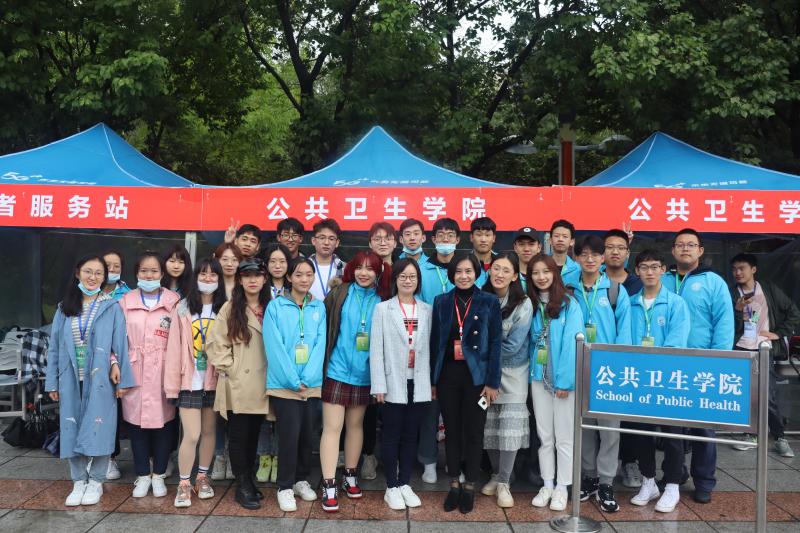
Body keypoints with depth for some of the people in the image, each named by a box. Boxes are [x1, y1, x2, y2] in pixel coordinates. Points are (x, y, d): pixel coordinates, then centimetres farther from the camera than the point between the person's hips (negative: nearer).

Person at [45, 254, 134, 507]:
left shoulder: (112, 308, -2)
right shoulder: (64, 309, 7)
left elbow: (120, 345, -2)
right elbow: (55, 347, 8)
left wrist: (122, 379, -5)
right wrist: (52, 382, 5)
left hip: (100, 380, -3)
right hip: (71, 380, 3)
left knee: (98, 429, 1)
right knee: (72, 429, 7)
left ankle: (95, 481, 15)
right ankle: (79, 481, 20)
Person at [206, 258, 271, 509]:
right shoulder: (230, 309, -4)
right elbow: (216, 343, -6)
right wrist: (231, 368, -11)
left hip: (261, 385, 4)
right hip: (237, 386, -4)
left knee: (253, 435, 13)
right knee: (239, 436, 3)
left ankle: (248, 480, 26)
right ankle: (242, 486, 13)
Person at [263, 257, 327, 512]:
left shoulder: (319, 308, 7)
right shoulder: (276, 306, -4)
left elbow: (320, 345, 0)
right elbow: (275, 347, -10)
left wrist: (307, 379, -11)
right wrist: (293, 380, -14)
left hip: (311, 384, 3)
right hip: (283, 384, -3)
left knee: (306, 434, 10)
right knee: (289, 434, -6)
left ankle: (301, 479, 29)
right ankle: (285, 487, 10)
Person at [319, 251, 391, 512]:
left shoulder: (383, 300, 1)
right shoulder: (339, 294, -4)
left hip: (364, 373, 2)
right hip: (336, 370, -2)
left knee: (356, 425, 15)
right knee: (332, 427, -3)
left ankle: (350, 476, 30)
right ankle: (329, 485, 3)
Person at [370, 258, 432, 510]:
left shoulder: (427, 310, 8)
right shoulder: (382, 309, 0)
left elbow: (430, 347, 6)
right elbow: (376, 349, -4)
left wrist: (433, 381, 1)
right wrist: (379, 385, -10)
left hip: (419, 383, 3)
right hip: (394, 382, -3)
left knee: (411, 434, 10)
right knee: (392, 435, 4)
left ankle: (405, 484, 21)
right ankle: (392, 487, 14)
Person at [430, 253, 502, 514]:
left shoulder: (489, 303, -2)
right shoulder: (441, 302, 5)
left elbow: (495, 343, -3)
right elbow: (435, 341, 6)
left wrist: (492, 382, -8)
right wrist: (433, 379, 3)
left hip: (476, 375, -2)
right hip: (447, 374, 2)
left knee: (474, 432, 7)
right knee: (452, 430, 10)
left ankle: (469, 486, 20)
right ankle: (454, 485, 23)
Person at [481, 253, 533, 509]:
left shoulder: (523, 304, -12)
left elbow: (512, 346, -15)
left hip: (513, 373, -3)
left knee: (510, 428, -5)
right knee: (489, 427, 7)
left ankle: (504, 483, 5)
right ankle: (496, 475, 24)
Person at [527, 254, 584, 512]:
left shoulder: (569, 304, -7)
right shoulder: (531, 305, 8)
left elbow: (571, 343, -13)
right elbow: (531, 342, 10)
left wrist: (564, 380, -17)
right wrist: (531, 372, -1)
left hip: (563, 378, -4)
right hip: (539, 378, 4)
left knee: (564, 437, 3)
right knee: (544, 436, 10)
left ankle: (561, 488, 14)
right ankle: (547, 485, 20)